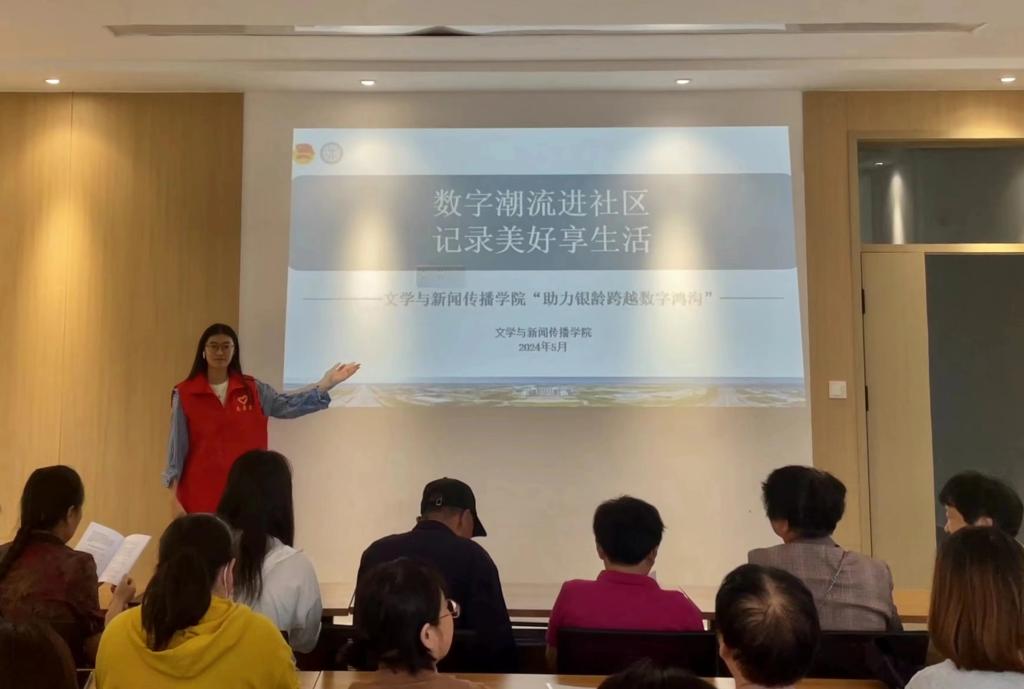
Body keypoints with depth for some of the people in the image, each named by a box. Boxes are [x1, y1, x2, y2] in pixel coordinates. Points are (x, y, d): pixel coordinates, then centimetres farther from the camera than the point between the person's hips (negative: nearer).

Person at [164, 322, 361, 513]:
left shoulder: (252, 389, 5)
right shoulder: (184, 394, -3)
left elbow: (286, 405, -3)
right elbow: (177, 446, -1)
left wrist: (326, 383, -12)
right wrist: (174, 497, -4)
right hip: (199, 495, -2)